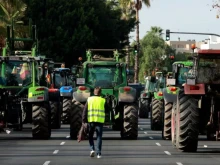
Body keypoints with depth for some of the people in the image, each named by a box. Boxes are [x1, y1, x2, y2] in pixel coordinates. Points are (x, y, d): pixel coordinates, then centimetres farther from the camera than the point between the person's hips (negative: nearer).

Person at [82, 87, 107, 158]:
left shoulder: (89, 99, 5)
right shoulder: (103, 100, 3)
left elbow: (85, 111, 2)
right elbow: (106, 111, 7)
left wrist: (84, 120, 3)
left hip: (91, 121, 1)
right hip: (100, 121, -1)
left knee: (90, 136, 15)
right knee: (99, 137, 4)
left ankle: (92, 149, -3)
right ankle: (99, 153, 0)